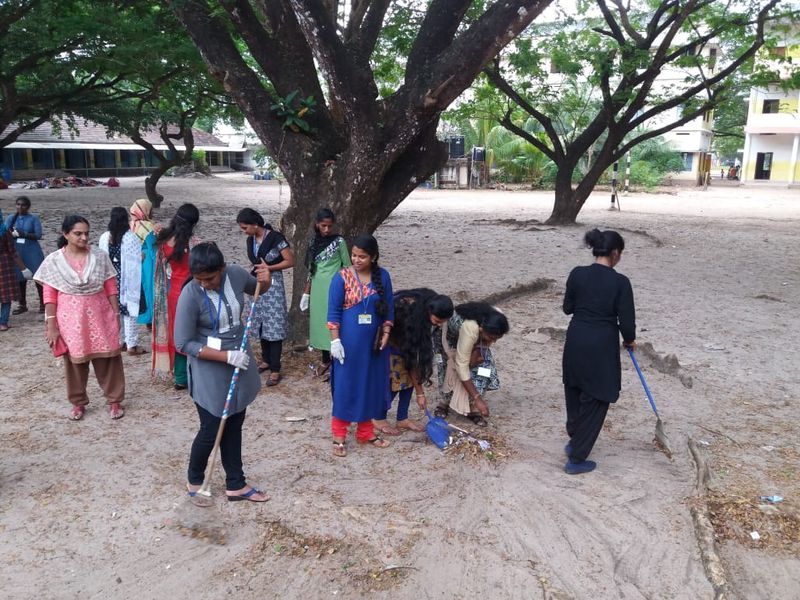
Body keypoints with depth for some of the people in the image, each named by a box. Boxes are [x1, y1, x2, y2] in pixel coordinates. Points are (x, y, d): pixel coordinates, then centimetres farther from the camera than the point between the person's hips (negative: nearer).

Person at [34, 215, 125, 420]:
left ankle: (114, 400, 22)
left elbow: (111, 289, 1)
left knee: (108, 360, 7)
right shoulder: (53, 261, -6)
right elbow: (49, 296, -4)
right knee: (75, 362, 12)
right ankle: (78, 403, 29)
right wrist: (51, 325, -6)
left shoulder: (100, 256, -4)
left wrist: (116, 314, 0)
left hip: (100, 317, 0)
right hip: (71, 319, 0)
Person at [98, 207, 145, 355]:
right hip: (127, 281, -4)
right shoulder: (131, 238, -14)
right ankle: (132, 345, 4)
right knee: (129, 310, 2)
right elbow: (135, 263, -14)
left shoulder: (104, 237, -2)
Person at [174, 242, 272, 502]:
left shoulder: (236, 274, -10)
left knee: (234, 425, 16)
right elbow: (184, 344, -19)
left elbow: (257, 290, 13)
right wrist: (227, 356, -23)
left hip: (239, 360, 5)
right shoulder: (190, 295, -23)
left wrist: (265, 281, -11)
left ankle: (235, 485, 31)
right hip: (209, 369, -5)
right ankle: (194, 480, 33)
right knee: (211, 429, 6)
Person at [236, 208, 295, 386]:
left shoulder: (275, 238, -16)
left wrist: (268, 268, -16)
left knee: (274, 326, -4)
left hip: (273, 285, -7)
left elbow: (290, 261, -14)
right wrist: (253, 271, 4)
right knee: (261, 324, 13)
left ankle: (275, 370, 1)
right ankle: (266, 360, 29)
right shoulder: (251, 240, 5)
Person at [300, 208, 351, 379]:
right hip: (317, 289, 5)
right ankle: (325, 360, 22)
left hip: (333, 288, -5)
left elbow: (347, 267, -1)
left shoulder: (339, 241, -5)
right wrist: (306, 292, 13)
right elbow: (311, 270, 13)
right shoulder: (314, 242, 8)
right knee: (318, 322, 9)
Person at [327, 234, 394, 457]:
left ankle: (365, 432, 27)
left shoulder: (382, 276, 0)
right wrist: (335, 340, -13)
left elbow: (389, 307, 7)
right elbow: (333, 311, -8)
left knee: (371, 386, 12)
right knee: (345, 387, 3)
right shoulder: (342, 277, -9)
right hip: (349, 341, -4)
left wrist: (386, 334, -1)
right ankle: (339, 436, 15)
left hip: (373, 342, 4)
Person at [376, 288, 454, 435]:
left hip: (402, 335, 7)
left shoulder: (428, 302, -21)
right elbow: (411, 358, -31)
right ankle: (379, 419, 5)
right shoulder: (410, 314, -39)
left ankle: (402, 419, 8)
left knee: (408, 375, -2)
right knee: (395, 377, -11)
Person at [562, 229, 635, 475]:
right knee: (595, 402, 8)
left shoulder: (577, 274, -4)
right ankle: (576, 459, 13)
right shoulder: (620, 282, -14)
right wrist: (629, 340, 10)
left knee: (574, 393, 24)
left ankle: (574, 441, 42)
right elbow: (626, 321, -10)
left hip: (576, 341, 5)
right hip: (602, 346, -4)